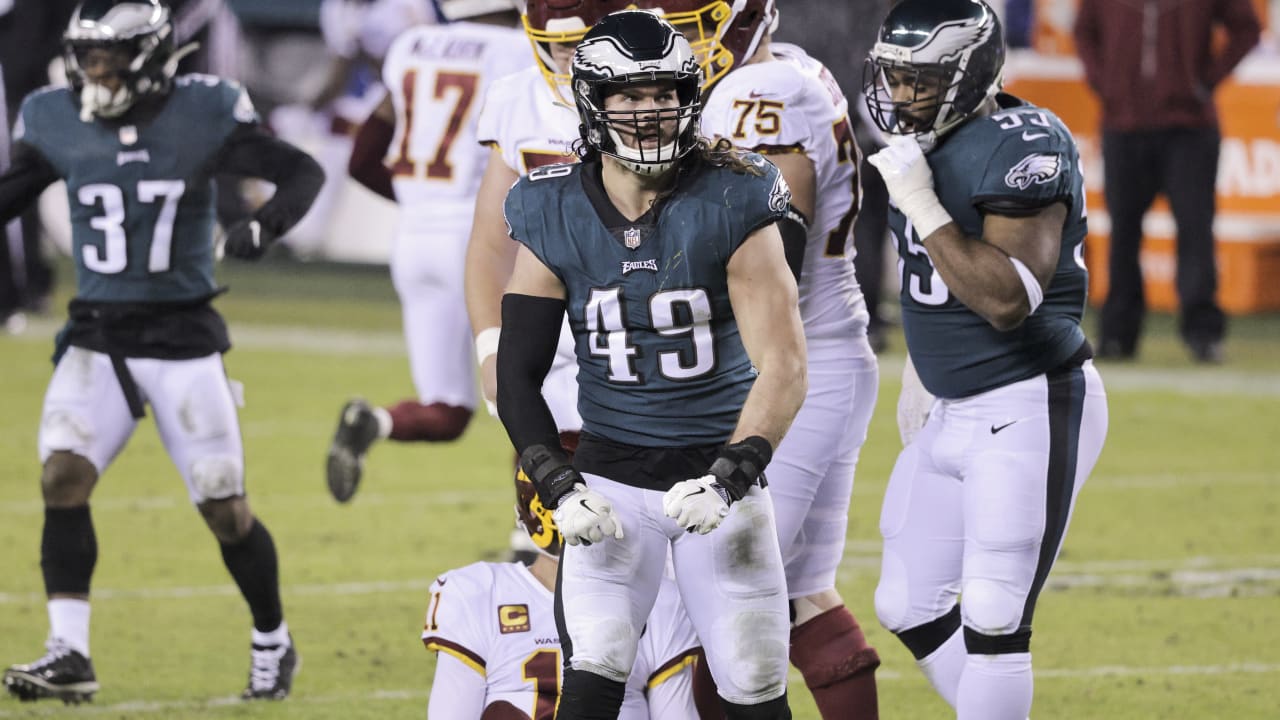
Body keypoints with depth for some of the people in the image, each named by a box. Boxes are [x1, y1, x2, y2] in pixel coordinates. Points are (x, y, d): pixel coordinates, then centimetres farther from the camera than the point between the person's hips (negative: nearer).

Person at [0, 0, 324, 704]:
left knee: (225, 509, 2)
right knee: (63, 477, -17)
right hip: (97, 338, 3)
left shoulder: (203, 113, -9)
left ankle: (273, 644, 25)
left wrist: (265, 223, -23)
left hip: (182, 339, -3)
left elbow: (302, 172, -5)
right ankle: (69, 654, -16)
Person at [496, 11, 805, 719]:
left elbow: (783, 366, -15)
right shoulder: (554, 217, -5)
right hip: (611, 477, 1)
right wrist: (557, 488, -13)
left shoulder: (729, 203, -11)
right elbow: (519, 375, 0)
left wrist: (729, 480, -25)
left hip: (719, 468, -1)